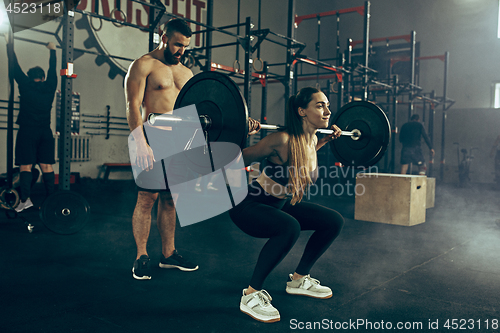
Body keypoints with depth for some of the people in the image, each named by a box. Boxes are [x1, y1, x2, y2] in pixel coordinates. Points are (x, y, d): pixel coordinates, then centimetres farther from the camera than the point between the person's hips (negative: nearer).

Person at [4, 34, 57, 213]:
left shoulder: (26, 86, 1)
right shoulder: (49, 87, 8)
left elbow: (15, 66, 8)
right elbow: (52, 70, 23)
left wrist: (9, 43, 19)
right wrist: (52, 50, 37)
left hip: (27, 131, -3)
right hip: (45, 132, 3)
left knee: (26, 166, -4)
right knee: (46, 166, 3)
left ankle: (25, 199, -12)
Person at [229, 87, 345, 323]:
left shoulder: (311, 140, -4)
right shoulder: (282, 140, -27)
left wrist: (326, 140, 17)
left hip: (278, 205, 9)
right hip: (248, 206, -8)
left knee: (333, 221, 3)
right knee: (289, 227, -37)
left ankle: (299, 280, 18)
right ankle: (251, 295, -19)